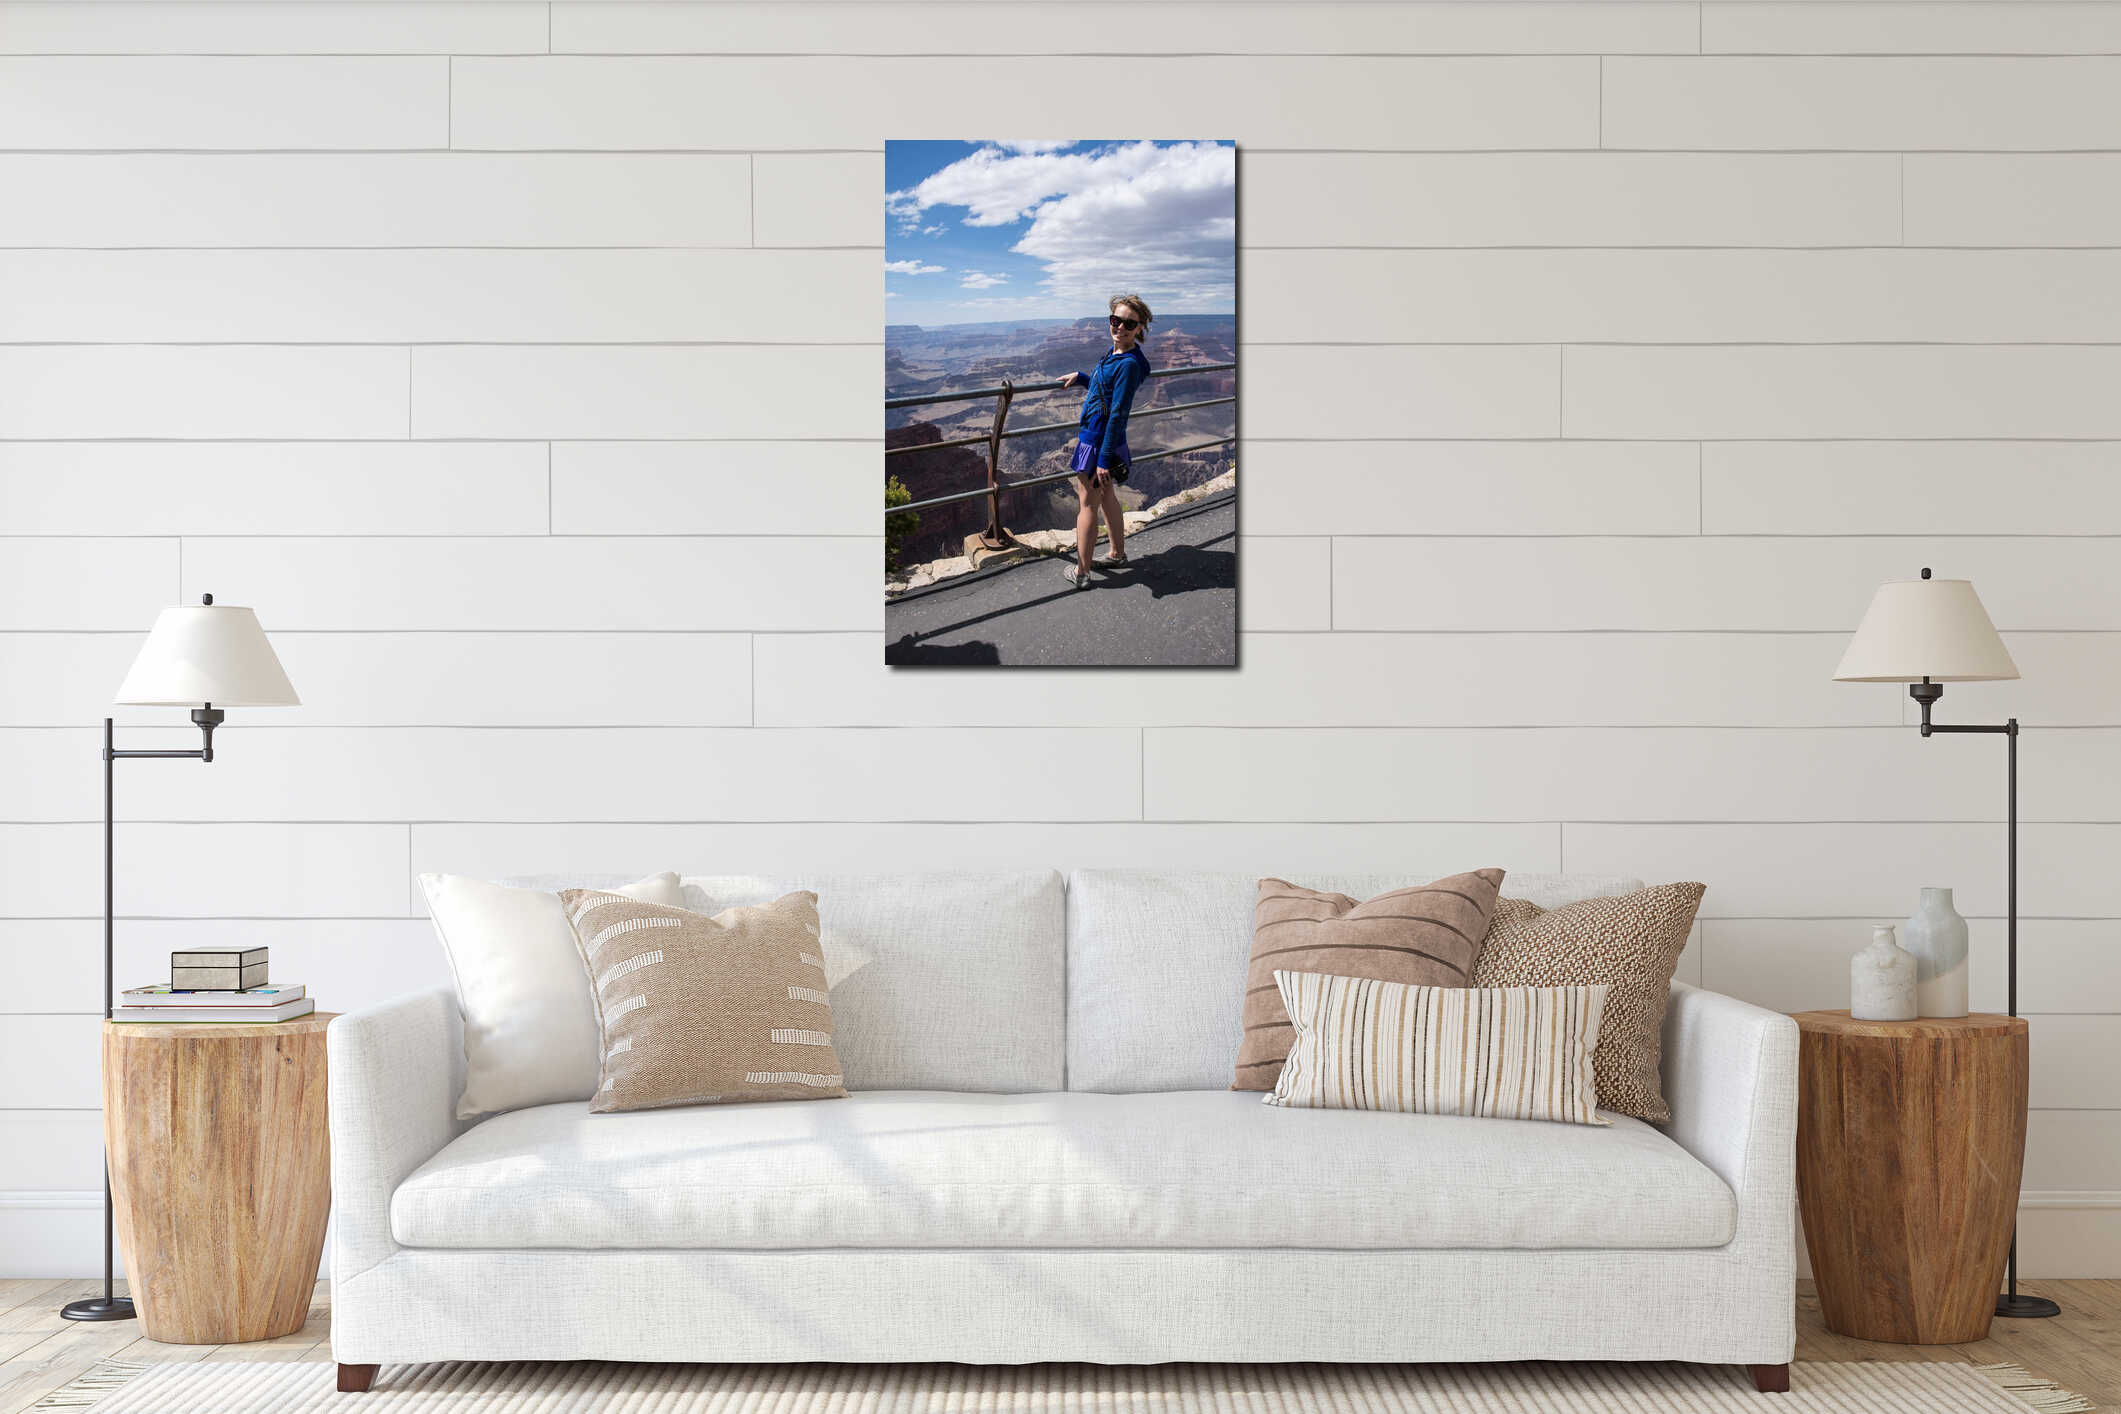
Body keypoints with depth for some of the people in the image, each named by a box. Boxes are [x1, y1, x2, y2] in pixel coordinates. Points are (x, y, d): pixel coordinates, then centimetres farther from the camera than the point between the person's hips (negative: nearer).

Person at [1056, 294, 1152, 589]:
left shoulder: (1129, 364, -23)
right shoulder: (1115, 354, 4)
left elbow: (1118, 414, -25)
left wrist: (1104, 458, -24)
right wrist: (1080, 377, 29)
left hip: (1098, 442, -9)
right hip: (1099, 438, 9)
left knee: (1087, 504, 0)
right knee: (1107, 497, 23)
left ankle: (1081, 572, 8)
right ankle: (1118, 553, 39)